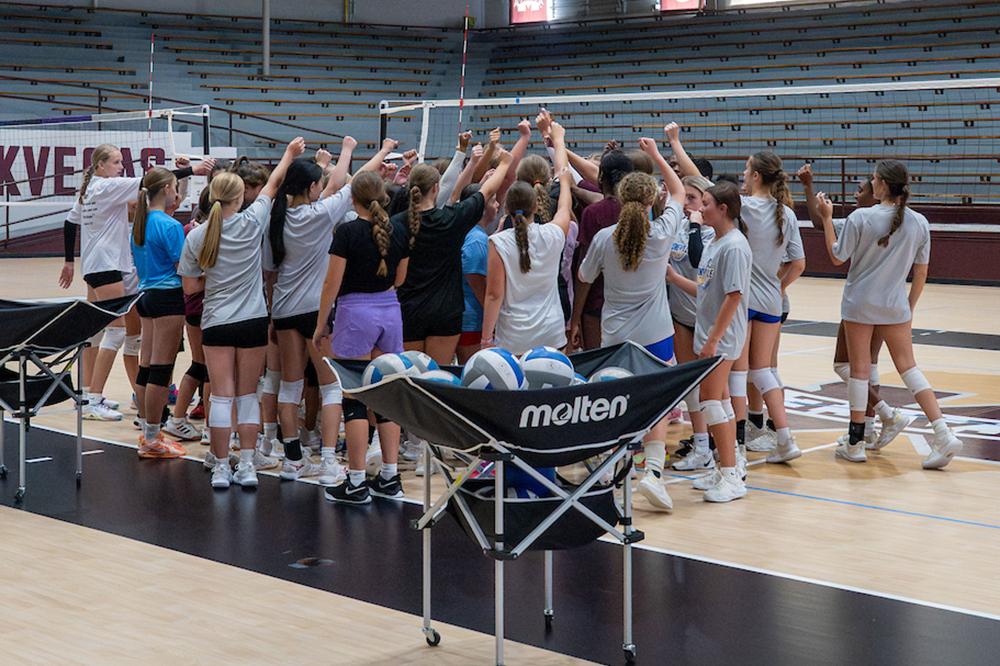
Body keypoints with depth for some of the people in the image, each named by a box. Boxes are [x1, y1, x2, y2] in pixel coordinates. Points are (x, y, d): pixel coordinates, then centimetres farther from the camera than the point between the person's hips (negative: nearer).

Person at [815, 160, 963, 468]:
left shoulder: (860, 218, -14)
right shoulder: (919, 223, -2)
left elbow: (837, 257, -5)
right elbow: (921, 272, 5)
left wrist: (827, 217, 3)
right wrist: (910, 307, 17)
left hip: (859, 304, -3)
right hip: (896, 306, 3)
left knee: (859, 369, 6)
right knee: (908, 366, 9)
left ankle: (855, 443, 13)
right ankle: (943, 435, -3)